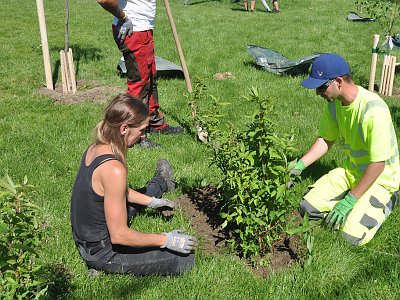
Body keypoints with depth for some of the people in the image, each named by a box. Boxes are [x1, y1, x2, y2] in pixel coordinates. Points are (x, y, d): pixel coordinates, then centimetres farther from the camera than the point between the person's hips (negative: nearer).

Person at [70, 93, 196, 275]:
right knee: (185, 259, -6)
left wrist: (151, 201, 22)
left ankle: (161, 183, 60)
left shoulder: (95, 148, -4)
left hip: (85, 241, 9)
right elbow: (119, 236, -28)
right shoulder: (114, 169, -32)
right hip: (102, 254, -9)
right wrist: (166, 240, -18)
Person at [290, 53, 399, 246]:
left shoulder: (373, 111, -33)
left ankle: (384, 202, 8)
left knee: (352, 235, -19)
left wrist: (351, 200, -24)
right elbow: (326, 139, 4)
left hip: (380, 177, -6)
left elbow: (378, 164, -27)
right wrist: (301, 165, -9)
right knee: (308, 207, -5)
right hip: (351, 171, 7)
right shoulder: (334, 101, -9)